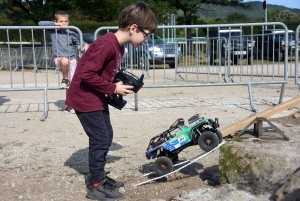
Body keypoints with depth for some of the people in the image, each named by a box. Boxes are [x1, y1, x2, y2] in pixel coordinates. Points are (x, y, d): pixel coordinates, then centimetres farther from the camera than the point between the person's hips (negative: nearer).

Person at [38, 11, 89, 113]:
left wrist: (85, 45, -25)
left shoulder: (71, 34, 1)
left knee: (71, 83, 2)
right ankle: (64, 79, -12)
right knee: (65, 61, -40)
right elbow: (40, 23, -5)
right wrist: (54, 24, -12)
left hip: (72, 59, 2)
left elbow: (80, 41, -3)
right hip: (59, 59, -2)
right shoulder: (53, 31, 0)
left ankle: (68, 105, 19)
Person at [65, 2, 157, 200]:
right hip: (85, 98, -10)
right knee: (100, 139, -3)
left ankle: (99, 176, 30)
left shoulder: (118, 46, 6)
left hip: (97, 98, 10)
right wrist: (113, 88, -19)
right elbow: (87, 74, -28)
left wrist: (121, 84, -2)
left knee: (107, 136, 15)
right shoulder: (107, 44, -26)